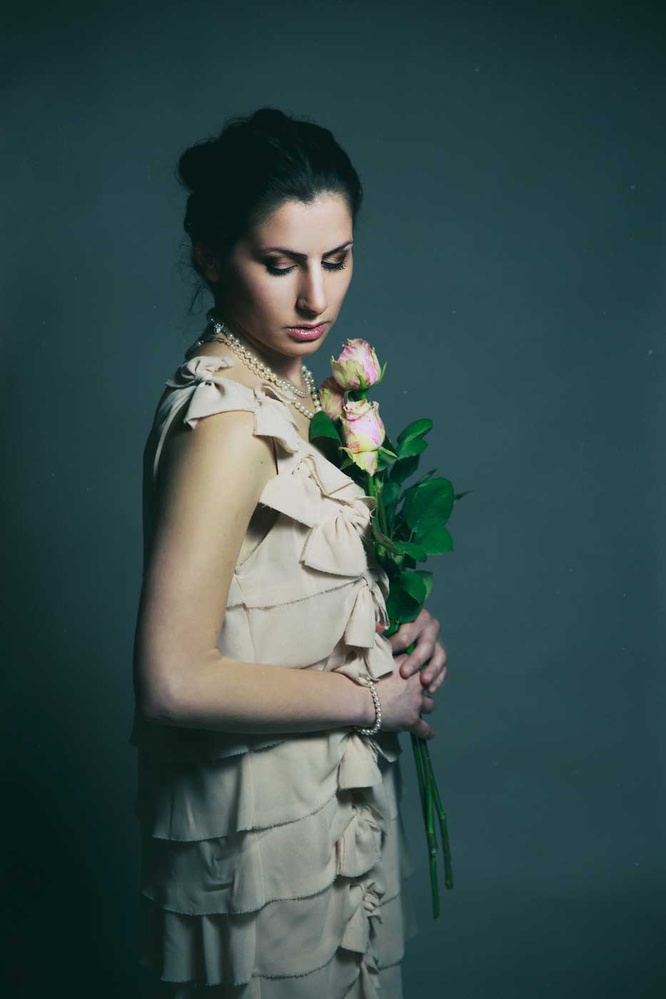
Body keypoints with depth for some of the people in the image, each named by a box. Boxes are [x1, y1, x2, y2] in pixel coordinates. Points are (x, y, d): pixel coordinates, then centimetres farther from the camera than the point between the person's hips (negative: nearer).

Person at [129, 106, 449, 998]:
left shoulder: (295, 383, 3)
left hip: (335, 789, 9)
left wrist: (407, 620, -2)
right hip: (267, 818, -9)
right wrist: (375, 699, -17)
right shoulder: (223, 422, -25)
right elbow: (176, 682, -28)